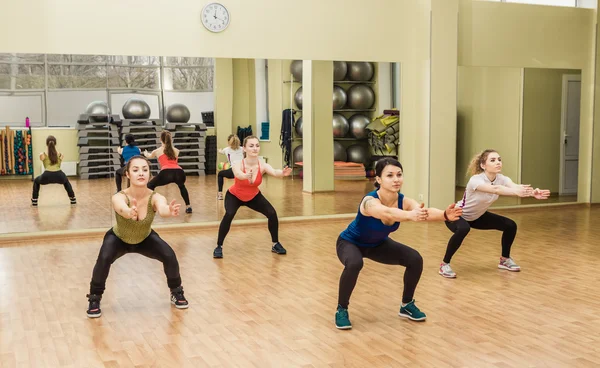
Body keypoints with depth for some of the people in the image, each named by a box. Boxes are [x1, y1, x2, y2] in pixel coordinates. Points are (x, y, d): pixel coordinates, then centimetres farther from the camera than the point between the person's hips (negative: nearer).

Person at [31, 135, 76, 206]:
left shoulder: (42, 155, 11)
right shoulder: (60, 154, 15)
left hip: (47, 176, -1)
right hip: (59, 176, 2)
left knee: (36, 181, 34)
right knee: (66, 181, 39)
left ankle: (34, 201, 29)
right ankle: (73, 199, 36)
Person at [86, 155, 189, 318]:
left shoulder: (155, 197, -33)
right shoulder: (119, 198, -36)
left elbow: (162, 209, -57)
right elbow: (123, 210, -60)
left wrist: (170, 211, -81)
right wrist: (131, 212, -84)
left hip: (145, 239, 2)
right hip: (118, 238, -1)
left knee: (169, 256, -19)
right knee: (104, 258, -29)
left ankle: (176, 292, 9)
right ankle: (94, 299, -4)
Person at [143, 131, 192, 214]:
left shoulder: (157, 151, 26)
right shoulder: (176, 151, 30)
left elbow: (149, 156, 50)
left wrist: (146, 154, 76)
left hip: (166, 173, -3)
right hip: (179, 173, 3)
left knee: (150, 186, 24)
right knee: (182, 186, 38)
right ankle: (188, 207, 30)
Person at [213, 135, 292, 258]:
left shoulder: (263, 166, -28)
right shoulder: (238, 165, -34)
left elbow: (274, 172, -49)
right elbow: (239, 175, -57)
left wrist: (282, 173, -73)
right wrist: (246, 176, -81)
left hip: (254, 196, 3)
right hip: (234, 196, -3)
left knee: (272, 213, -13)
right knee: (229, 214, -29)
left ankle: (275, 244, 9)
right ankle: (219, 246, -12)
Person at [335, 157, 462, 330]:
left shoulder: (403, 201, -23)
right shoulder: (370, 201, -38)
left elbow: (425, 211, -44)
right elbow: (387, 213, -61)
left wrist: (445, 215, -65)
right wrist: (410, 215, -81)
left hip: (378, 244, 5)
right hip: (351, 242, -5)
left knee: (415, 259, -11)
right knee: (354, 264, -37)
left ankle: (407, 305, 12)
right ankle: (341, 309, -13)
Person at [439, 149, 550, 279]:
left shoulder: (501, 179, -17)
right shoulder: (476, 180, -35)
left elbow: (514, 186, -38)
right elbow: (495, 189, -55)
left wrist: (533, 192, -58)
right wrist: (517, 192, -71)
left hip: (477, 216, 7)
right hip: (457, 215, -7)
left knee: (510, 225, -2)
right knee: (463, 229, -39)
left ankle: (504, 260, 20)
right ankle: (445, 264, -21)